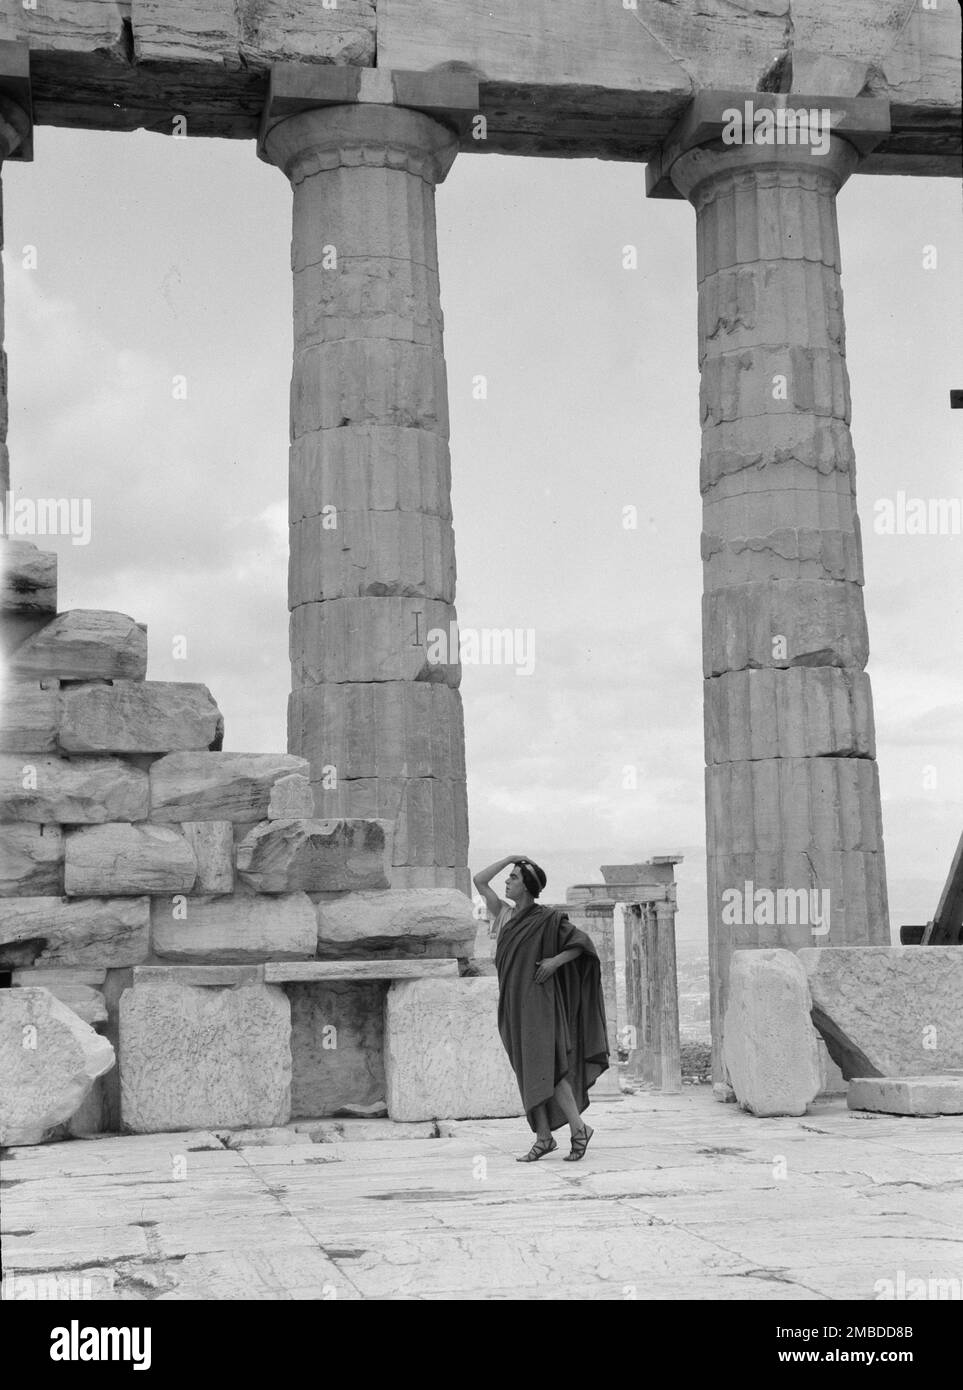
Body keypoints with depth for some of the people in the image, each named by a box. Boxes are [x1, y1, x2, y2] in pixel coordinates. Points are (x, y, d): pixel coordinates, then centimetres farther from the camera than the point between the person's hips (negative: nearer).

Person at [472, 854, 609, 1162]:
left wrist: (556, 961, -15)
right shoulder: (504, 914, 13)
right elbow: (478, 881, 14)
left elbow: (582, 942, -4)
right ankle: (543, 1137, 7)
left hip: (536, 1000, -7)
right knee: (527, 1072, 5)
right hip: (513, 1002, 7)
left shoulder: (546, 919, -4)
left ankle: (579, 1128, -7)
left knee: (541, 1067, -14)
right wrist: (509, 858, 9)